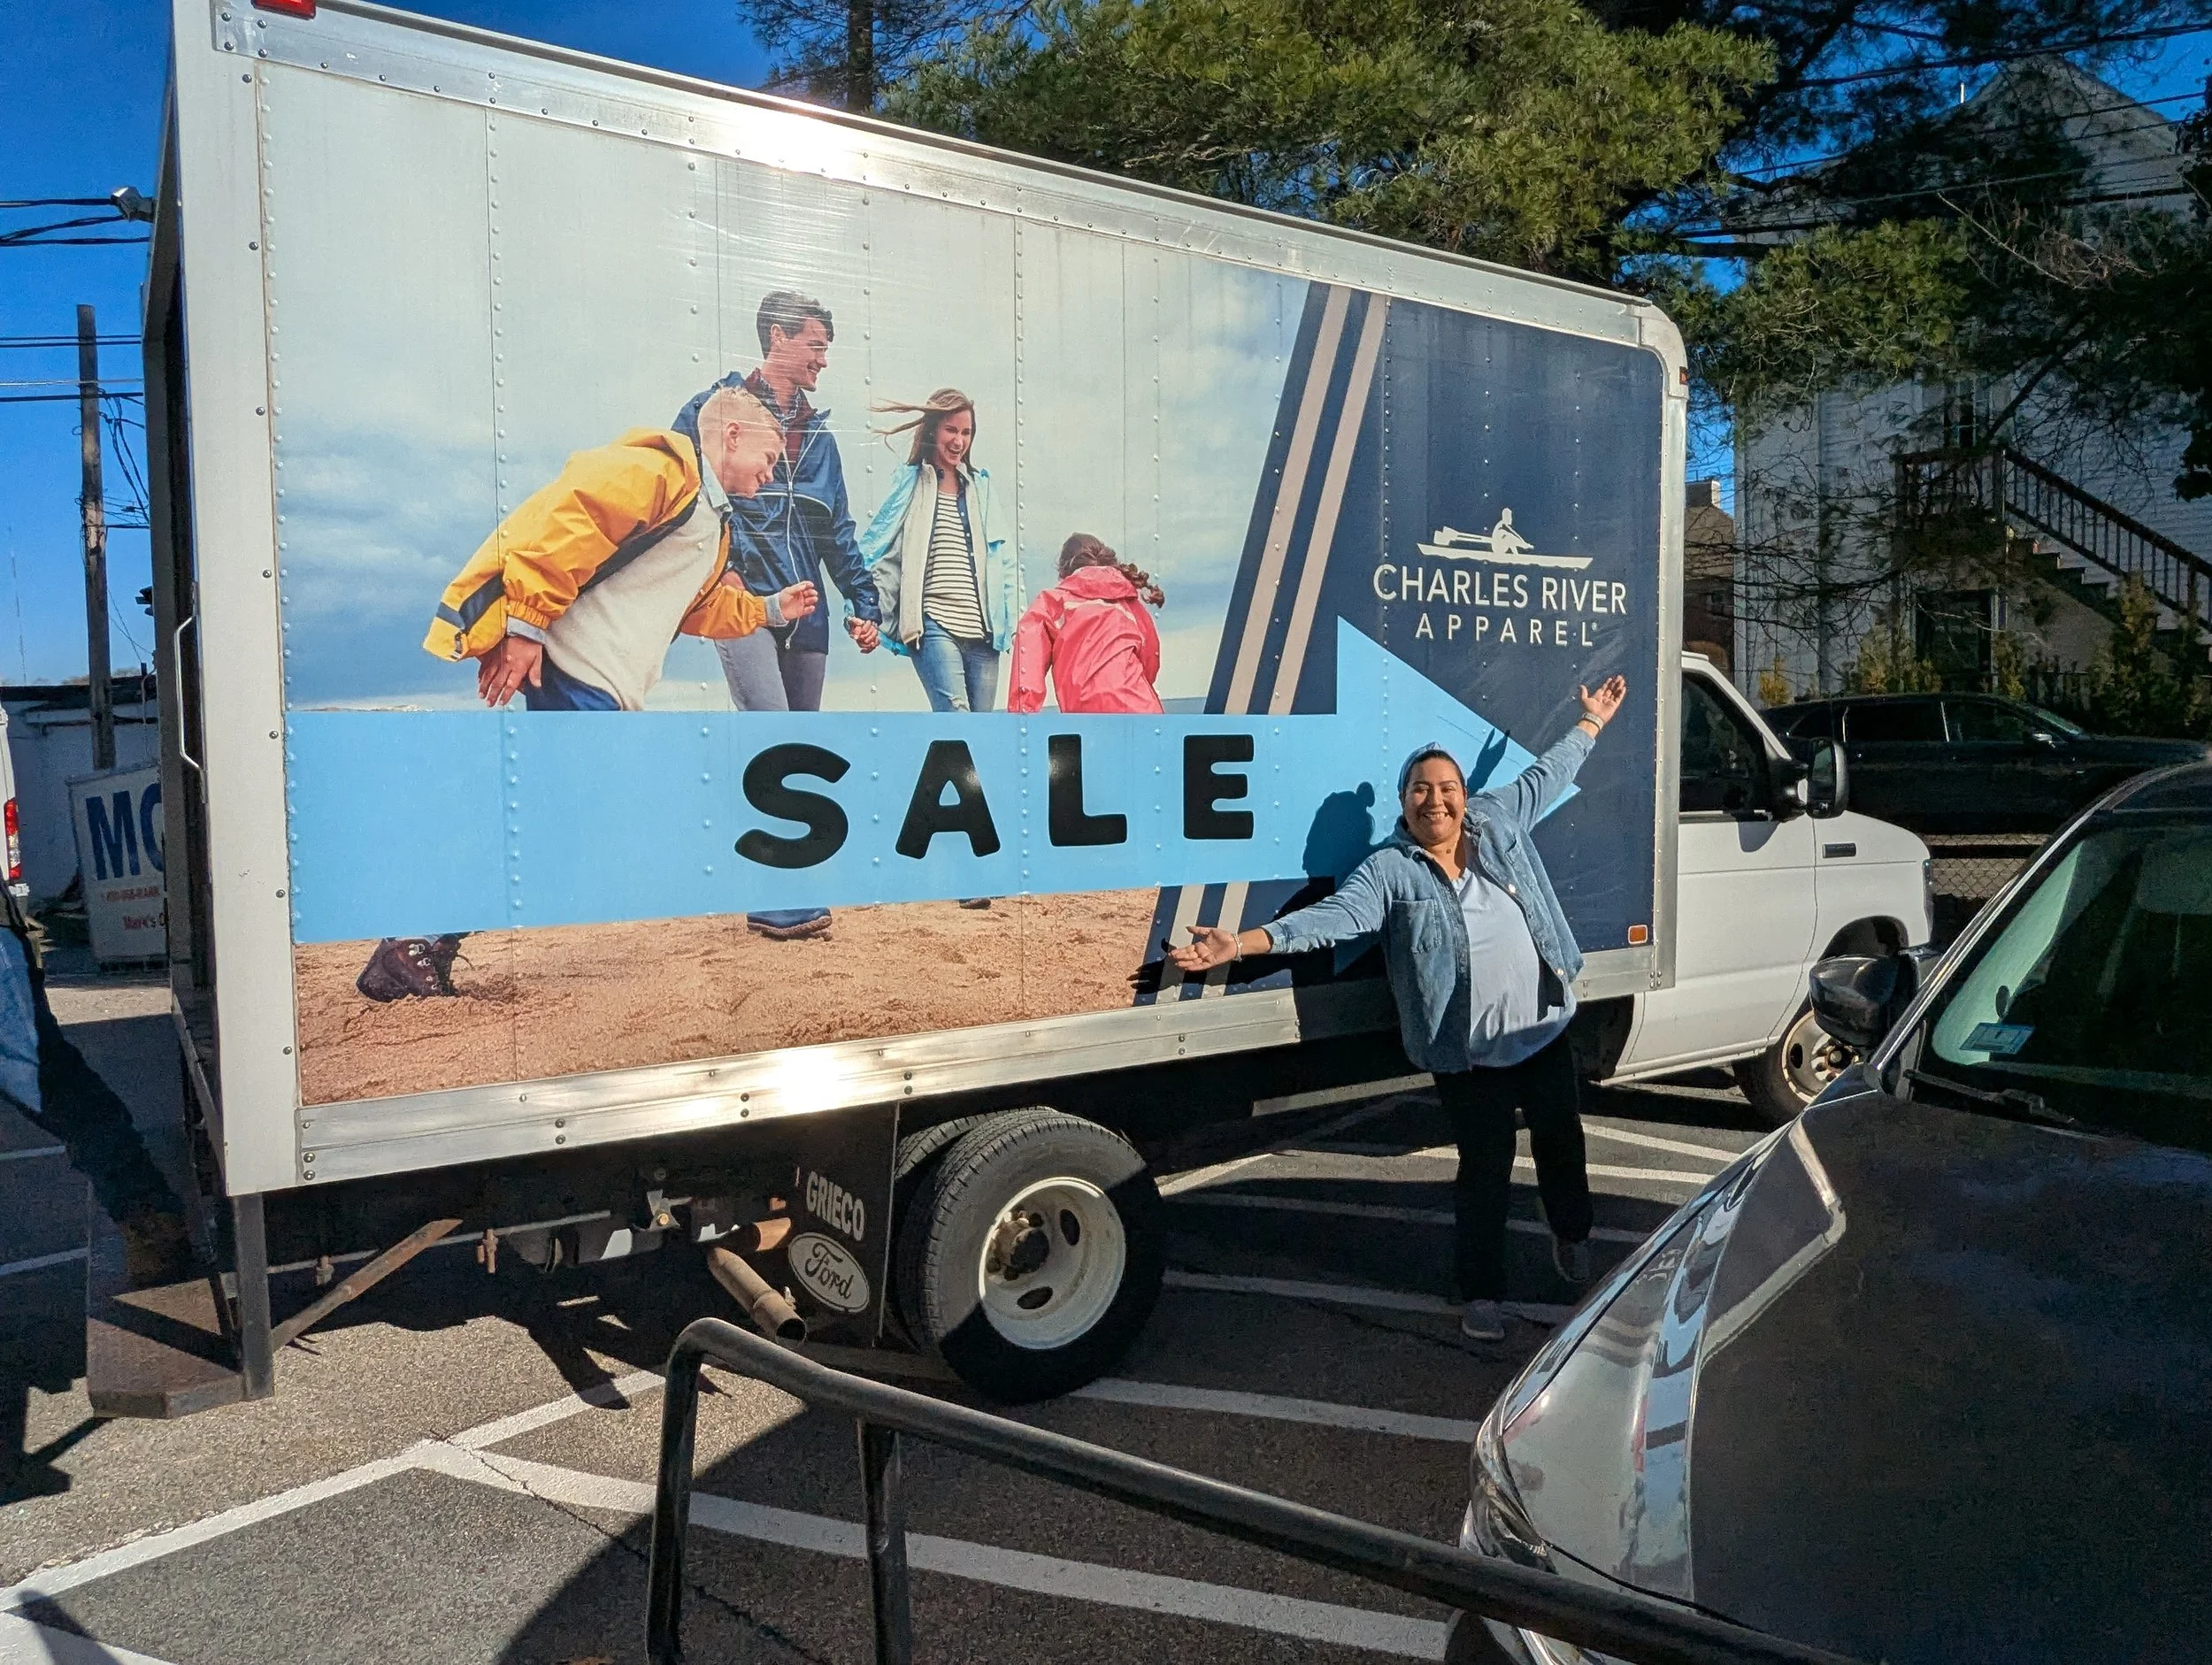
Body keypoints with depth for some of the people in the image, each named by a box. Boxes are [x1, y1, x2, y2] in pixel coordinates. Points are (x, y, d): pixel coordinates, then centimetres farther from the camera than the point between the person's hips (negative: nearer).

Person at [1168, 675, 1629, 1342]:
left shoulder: (1499, 821, 1)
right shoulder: (1389, 871, -11)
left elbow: (1547, 774, 17)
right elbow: (1333, 916, -24)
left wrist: (1592, 722, 26)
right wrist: (1243, 943, -37)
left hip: (1545, 1031, 5)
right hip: (1469, 1053, -4)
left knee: (1561, 1139, 21)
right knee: (1485, 1167, 3)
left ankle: (1573, 1238, 50)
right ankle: (1481, 1293, 20)